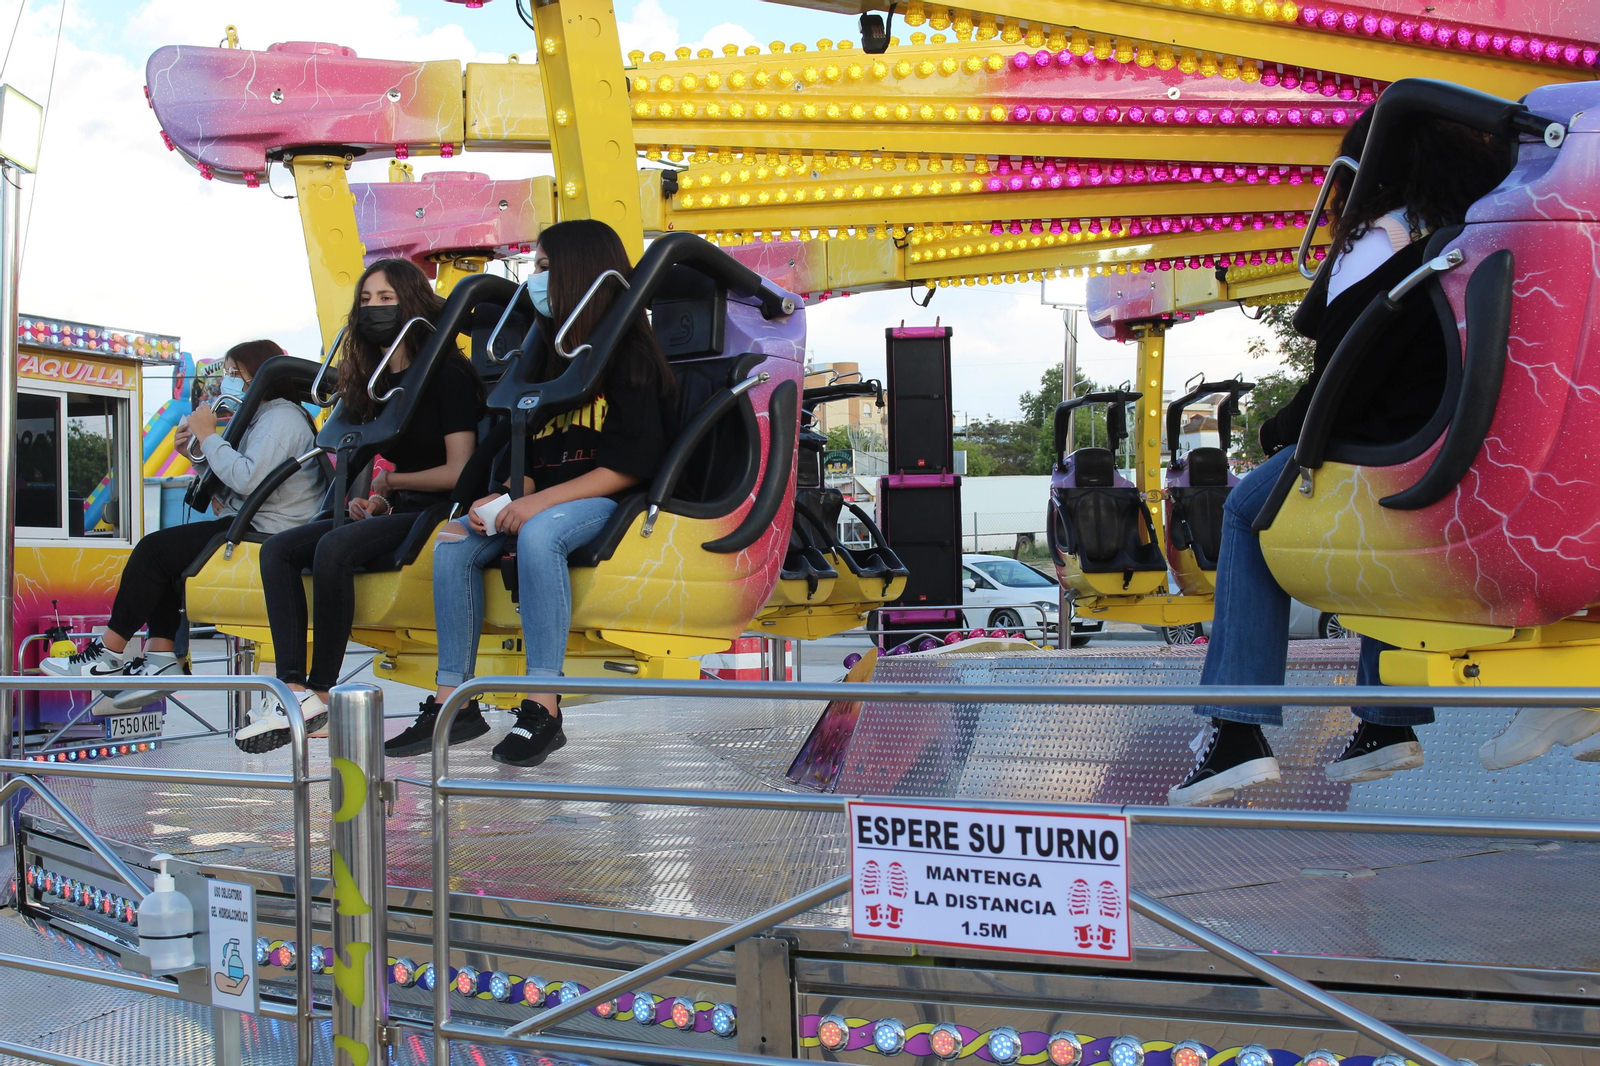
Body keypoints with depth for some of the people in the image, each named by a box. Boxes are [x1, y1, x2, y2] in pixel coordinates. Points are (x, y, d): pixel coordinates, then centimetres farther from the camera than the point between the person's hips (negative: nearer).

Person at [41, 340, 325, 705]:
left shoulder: (282, 417, -10)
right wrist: (197, 453, 8)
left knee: (155, 549, -11)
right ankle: (161, 658, -5)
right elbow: (237, 483, 22)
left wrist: (209, 436, -14)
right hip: (249, 528, 11)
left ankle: (109, 652, -2)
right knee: (159, 553, 7)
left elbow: (249, 480, -25)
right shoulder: (261, 419, 24)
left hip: (267, 536, -11)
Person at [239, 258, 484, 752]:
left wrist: (389, 481, -2)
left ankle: (320, 691, -24)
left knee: (334, 547, -32)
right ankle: (292, 689, -24)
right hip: (395, 510, 9)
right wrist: (374, 502, 3)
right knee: (277, 549, -10)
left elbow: (458, 471, -13)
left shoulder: (448, 372, -7)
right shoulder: (375, 378, 17)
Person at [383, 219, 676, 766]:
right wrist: (505, 497, -7)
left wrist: (541, 500, -20)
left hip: (605, 500, -7)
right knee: (453, 542, -16)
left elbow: (633, 464, -14)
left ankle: (543, 710, -36)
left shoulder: (630, 353, -5)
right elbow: (530, 455, 16)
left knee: (538, 534, -37)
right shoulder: (549, 352, 19)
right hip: (540, 500, 7)